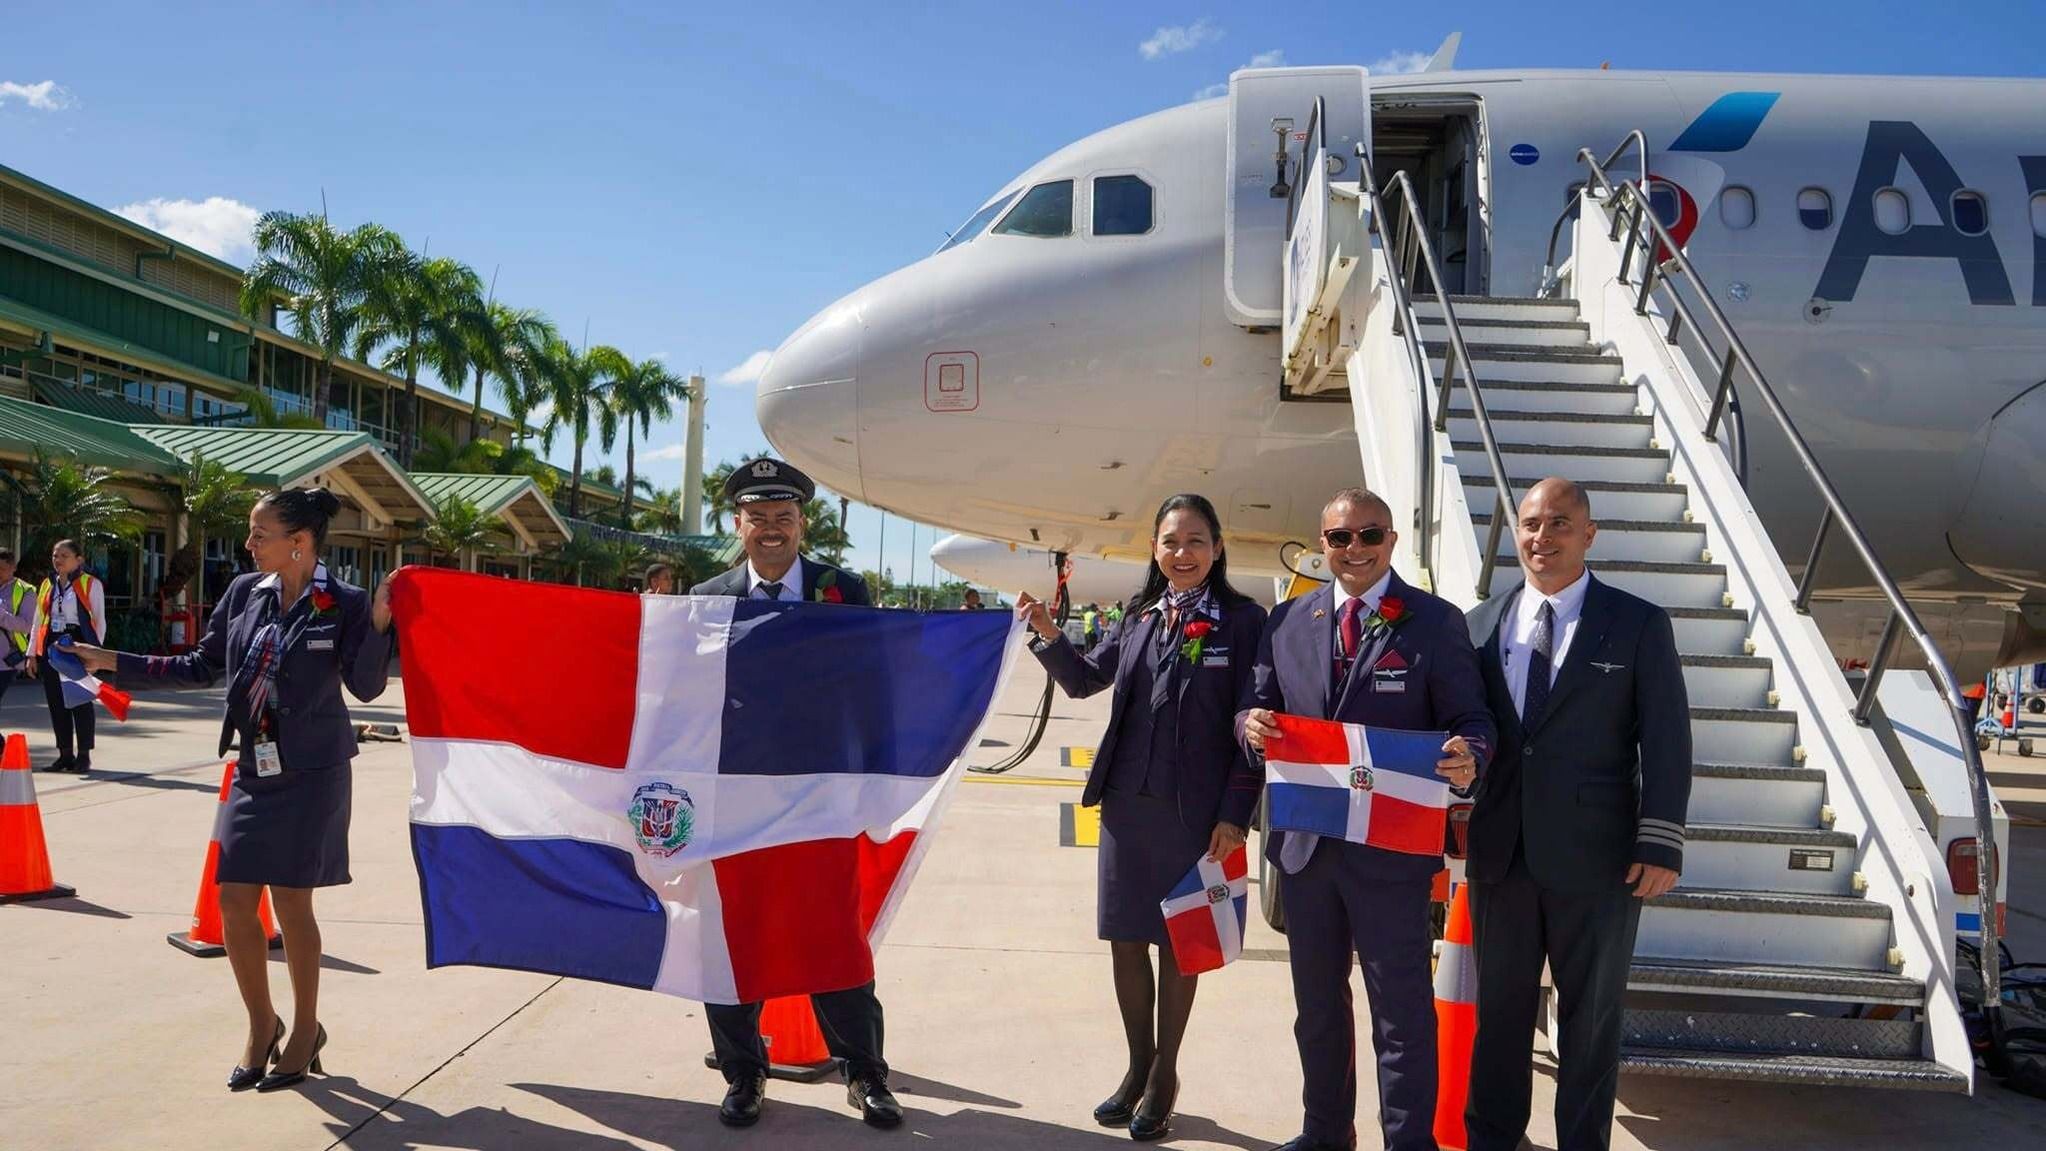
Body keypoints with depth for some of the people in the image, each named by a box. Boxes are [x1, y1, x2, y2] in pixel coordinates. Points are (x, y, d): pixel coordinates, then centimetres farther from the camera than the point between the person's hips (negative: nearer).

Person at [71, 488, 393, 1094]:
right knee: (234, 902, 5)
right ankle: (262, 1025, 25)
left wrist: (378, 623, -24)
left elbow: (366, 686, -12)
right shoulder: (244, 593, 5)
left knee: (291, 903, 1)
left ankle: (306, 1030, 20)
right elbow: (202, 666, 15)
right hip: (253, 771, 5)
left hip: (310, 774, -5)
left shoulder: (343, 604, -10)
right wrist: (113, 661, 14)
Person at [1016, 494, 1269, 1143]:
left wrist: (1234, 816, -9)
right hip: (1127, 802, 4)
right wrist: (1049, 636, -4)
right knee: (1125, 939, 11)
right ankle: (1138, 1063, 30)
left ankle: (1164, 1074, 25)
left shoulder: (1243, 620, -5)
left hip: (1196, 810, -4)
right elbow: (1086, 680, 15)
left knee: (1178, 943, 9)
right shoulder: (1139, 616, 7)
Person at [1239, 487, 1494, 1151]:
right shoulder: (1287, 622, 8)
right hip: (1304, 843, 5)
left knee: (1402, 1008, 3)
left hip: (1391, 848, -4)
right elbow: (1258, 704, 11)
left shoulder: (1436, 623, -3)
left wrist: (1467, 758, -28)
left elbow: (1470, 720, -5)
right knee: (1317, 1001, 19)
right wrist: (1252, 722, -13)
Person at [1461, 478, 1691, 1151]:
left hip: (1596, 857, -3)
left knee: (1591, 1015, 10)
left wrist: (1660, 845, -10)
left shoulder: (1639, 626, -2)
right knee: (1499, 1008, 14)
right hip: (1500, 852, 3)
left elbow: (1666, 741, -4)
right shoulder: (1483, 623, 7)